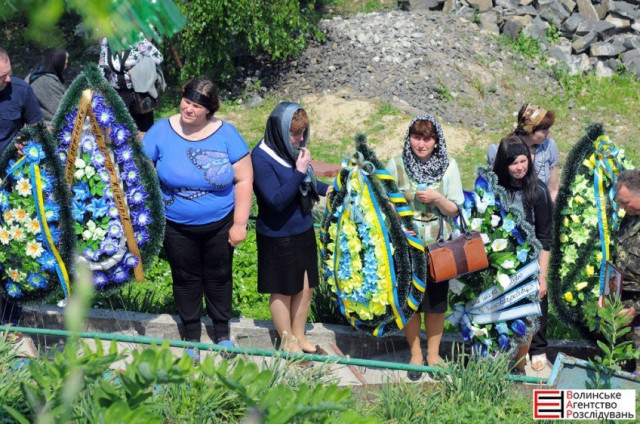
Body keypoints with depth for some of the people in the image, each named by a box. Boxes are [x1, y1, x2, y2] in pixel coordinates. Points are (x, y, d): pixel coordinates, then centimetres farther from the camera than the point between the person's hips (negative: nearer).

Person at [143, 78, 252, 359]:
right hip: (177, 228, 0)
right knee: (186, 279, 15)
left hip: (219, 225, 0)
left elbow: (244, 180, -9)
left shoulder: (226, 133, -12)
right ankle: (191, 337, 32)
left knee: (218, 278, 16)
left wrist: (240, 223, -11)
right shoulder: (162, 131, -10)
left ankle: (222, 332, 36)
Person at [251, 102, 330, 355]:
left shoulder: (293, 149, -1)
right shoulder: (261, 157, -22)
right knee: (283, 292, 12)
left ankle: (299, 337, 37)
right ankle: (288, 343, 30)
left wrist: (326, 189, 2)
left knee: (306, 287, 17)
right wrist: (300, 171, -28)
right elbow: (277, 200, -26)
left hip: (303, 230, 7)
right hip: (278, 237, -7)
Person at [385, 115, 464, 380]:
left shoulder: (448, 167, -3)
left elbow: (453, 210, -1)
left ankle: (433, 354, 25)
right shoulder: (396, 165, -5)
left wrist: (437, 198, -19)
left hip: (437, 245, 1)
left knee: (436, 300, 8)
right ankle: (415, 355, 22)